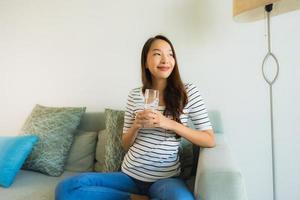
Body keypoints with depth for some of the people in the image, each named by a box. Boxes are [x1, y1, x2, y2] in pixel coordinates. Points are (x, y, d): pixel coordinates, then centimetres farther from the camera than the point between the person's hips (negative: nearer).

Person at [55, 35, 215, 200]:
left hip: (164, 178, -3)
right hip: (129, 174, 4)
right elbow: (126, 145, 9)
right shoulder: (134, 95, 4)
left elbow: (210, 141, -5)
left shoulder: (188, 92, -3)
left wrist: (170, 124, -17)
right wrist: (136, 125, -13)